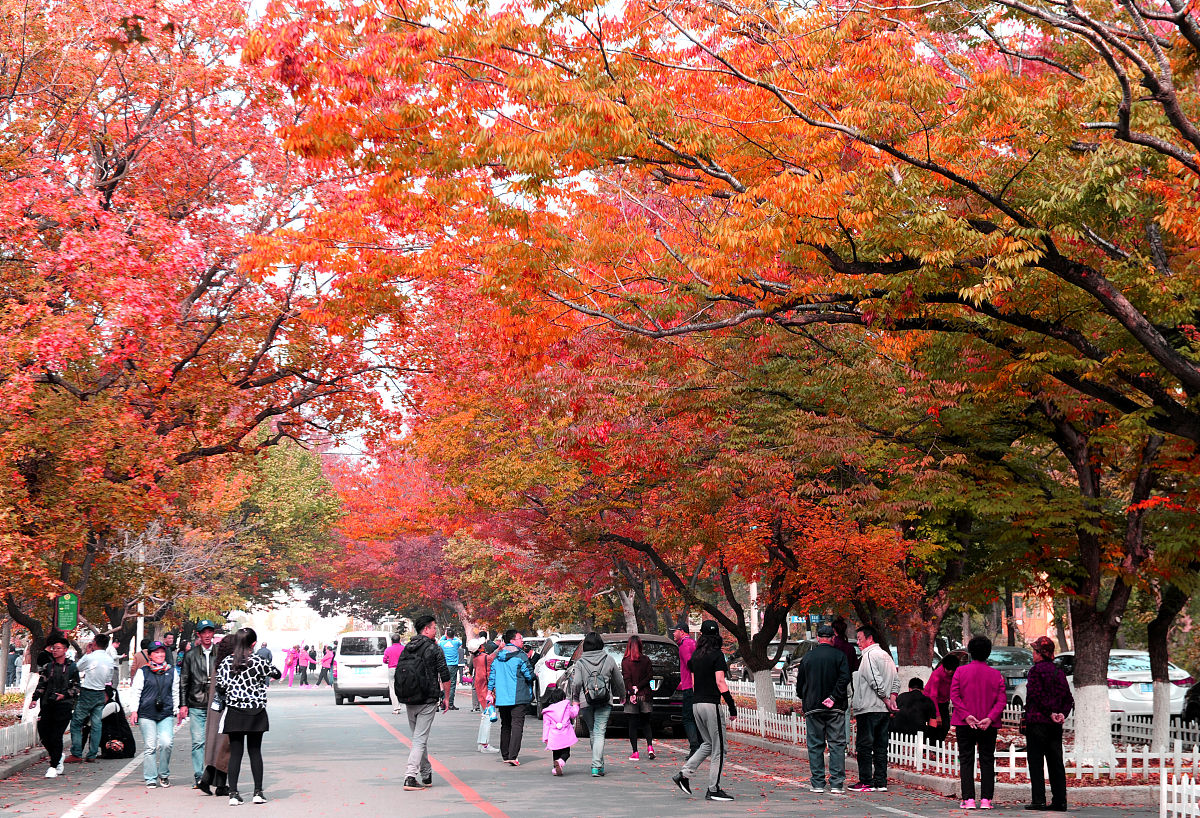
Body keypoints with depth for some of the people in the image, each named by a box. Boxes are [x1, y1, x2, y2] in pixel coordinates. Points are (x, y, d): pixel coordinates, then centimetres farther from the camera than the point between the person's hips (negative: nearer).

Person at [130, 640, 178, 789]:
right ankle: (151, 779, 8)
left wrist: (177, 710, 14)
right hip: (146, 714, -1)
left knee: (166, 743, -14)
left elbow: (175, 692, 17)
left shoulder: (171, 671, 13)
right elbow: (135, 692, 4)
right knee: (149, 746, -2)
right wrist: (134, 711, -3)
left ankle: (164, 775, 6)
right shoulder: (142, 672, 5)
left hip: (166, 714, 1)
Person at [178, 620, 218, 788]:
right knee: (198, 742, -3)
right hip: (196, 706, 0)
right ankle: (199, 777, 1)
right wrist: (183, 704, 2)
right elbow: (183, 681, 9)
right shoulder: (190, 655, 7)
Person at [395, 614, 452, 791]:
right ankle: (410, 777, -14)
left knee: (419, 737, 17)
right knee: (420, 739, -6)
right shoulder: (434, 649, -7)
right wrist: (446, 698, 3)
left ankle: (426, 775, 25)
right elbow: (445, 676, -8)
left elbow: (399, 674, 13)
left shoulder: (406, 648, 9)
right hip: (427, 701, -6)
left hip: (409, 701, 6)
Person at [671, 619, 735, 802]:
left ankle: (684, 774, 8)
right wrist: (732, 706, -11)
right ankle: (713, 790, 0)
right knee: (718, 748, 0)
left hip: (696, 703, 7)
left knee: (708, 744, 18)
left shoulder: (695, 655, 11)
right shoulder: (717, 655, -9)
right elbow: (720, 682, -15)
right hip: (711, 703, -7)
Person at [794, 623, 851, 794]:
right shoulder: (839, 656, -2)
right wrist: (834, 698, -13)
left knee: (815, 745, 7)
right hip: (835, 709, -2)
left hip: (812, 708, 2)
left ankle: (817, 783, 5)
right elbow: (844, 678, -15)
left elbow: (800, 682, 10)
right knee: (837, 744, 2)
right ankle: (836, 783, -3)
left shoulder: (807, 657, 5)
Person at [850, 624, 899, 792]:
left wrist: (886, 700, -11)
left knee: (864, 747, -3)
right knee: (880, 747, 10)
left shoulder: (868, 655, -11)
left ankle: (866, 782, -3)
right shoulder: (886, 655, 16)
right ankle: (881, 782, 11)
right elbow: (896, 681, 16)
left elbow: (876, 682, -20)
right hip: (884, 710, 8)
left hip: (869, 709, -8)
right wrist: (891, 700, 7)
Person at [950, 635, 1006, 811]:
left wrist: (966, 716, -13)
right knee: (987, 761, 7)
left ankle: (968, 799, -2)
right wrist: (990, 718, -11)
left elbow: (954, 696, -9)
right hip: (989, 726, 1)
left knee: (966, 761, 4)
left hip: (965, 724, -1)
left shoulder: (960, 672, -1)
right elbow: (1001, 700, -5)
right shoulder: (996, 674, 2)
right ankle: (986, 799, 2)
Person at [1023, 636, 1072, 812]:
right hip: (1056, 725, 6)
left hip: (1037, 722, -6)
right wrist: (1062, 714, 0)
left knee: (1035, 763, -2)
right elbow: (1069, 699, 10)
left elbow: (1037, 696, -17)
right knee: (1056, 763, 8)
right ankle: (1060, 801, 7)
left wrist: (1051, 713, -11)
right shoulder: (1059, 672, 12)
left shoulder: (1035, 670, -8)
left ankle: (1039, 800, -6)